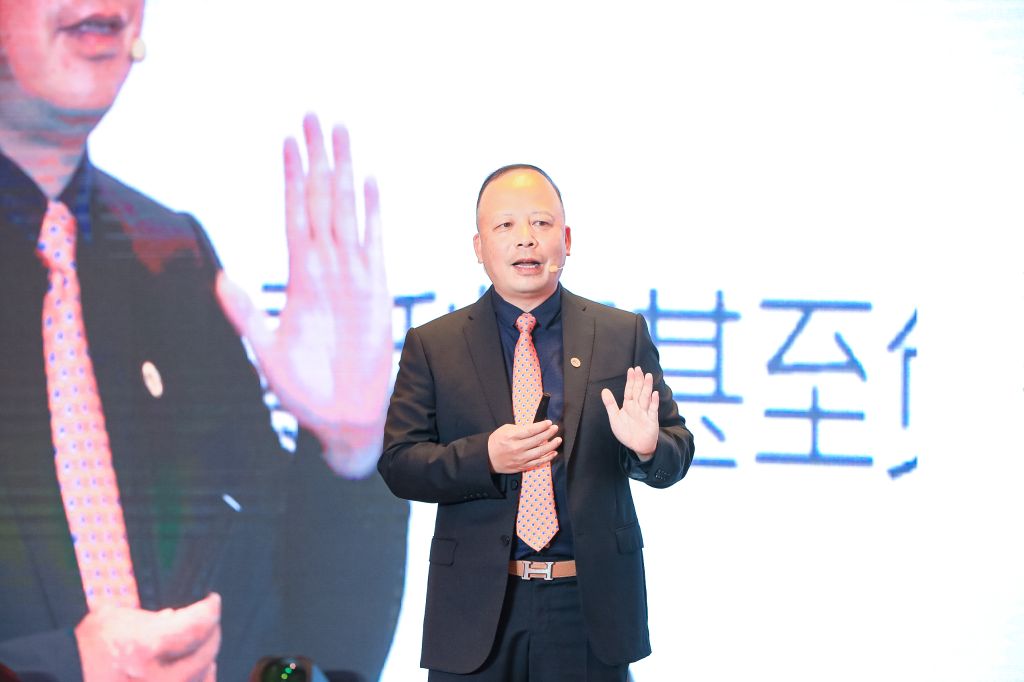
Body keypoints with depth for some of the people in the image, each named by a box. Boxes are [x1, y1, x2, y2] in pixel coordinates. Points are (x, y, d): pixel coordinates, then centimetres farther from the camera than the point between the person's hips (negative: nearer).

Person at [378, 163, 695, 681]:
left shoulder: (623, 334, 7)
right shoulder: (432, 346, 4)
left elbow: (677, 451, 6)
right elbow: (398, 464, -2)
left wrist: (648, 448, -18)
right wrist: (485, 457, -19)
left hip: (591, 607, 1)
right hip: (476, 611, -1)